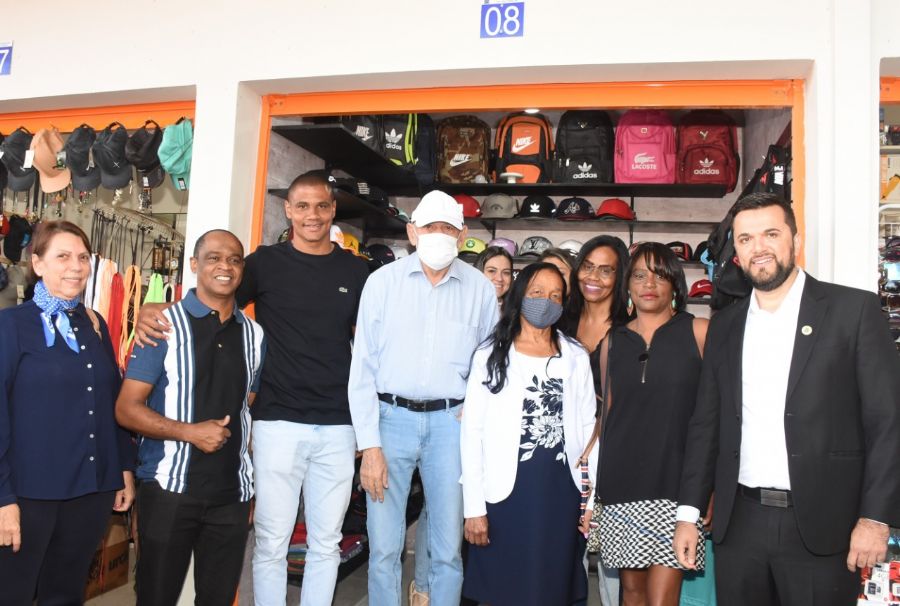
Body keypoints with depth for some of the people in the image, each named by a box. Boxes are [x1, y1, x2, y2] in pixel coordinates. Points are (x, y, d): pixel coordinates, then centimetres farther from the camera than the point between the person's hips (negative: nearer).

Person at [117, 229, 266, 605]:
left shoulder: (254, 335, 8)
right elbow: (127, 409, -7)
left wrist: (251, 488, 8)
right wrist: (189, 431, -21)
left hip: (232, 493, 3)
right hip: (169, 489, -3)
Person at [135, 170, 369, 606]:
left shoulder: (356, 271, 7)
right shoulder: (265, 262, 1)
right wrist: (154, 311, -16)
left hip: (338, 426, 2)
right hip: (278, 422, -2)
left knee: (326, 543, 12)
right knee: (271, 543, 6)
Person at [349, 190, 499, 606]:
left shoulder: (480, 289, 3)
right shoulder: (383, 281, -1)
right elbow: (363, 367, -2)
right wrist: (370, 446, -6)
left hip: (450, 422, 1)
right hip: (391, 417, -1)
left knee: (448, 550, 8)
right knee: (384, 549, 4)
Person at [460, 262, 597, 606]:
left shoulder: (576, 357, 6)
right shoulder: (491, 355, -1)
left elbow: (588, 429, 7)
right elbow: (472, 434, -4)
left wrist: (592, 499, 3)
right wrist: (474, 507, -8)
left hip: (562, 491, 2)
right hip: (506, 491, -2)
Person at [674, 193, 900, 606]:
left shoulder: (854, 309, -2)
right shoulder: (724, 326, 9)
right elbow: (706, 424, 10)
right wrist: (688, 513, 6)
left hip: (821, 527, -3)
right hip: (739, 524, 3)